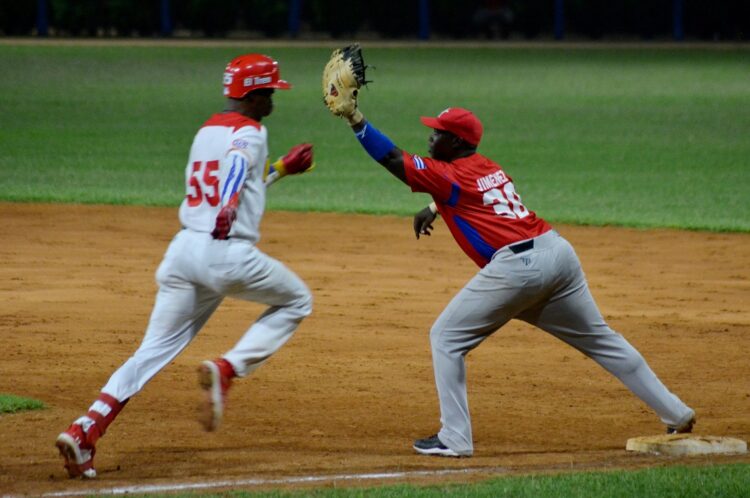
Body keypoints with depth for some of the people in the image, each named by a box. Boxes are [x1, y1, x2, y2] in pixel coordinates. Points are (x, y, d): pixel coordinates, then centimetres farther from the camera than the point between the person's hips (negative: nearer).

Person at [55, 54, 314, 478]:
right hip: (228, 253, -7)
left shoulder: (208, 130, 22)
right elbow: (236, 164, -26)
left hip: (183, 250, 7)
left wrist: (282, 169, 40)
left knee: (155, 351, 8)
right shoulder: (250, 132, -3)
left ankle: (86, 430, -9)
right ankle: (226, 370, -4)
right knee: (296, 301, 16)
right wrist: (227, 210, -42)